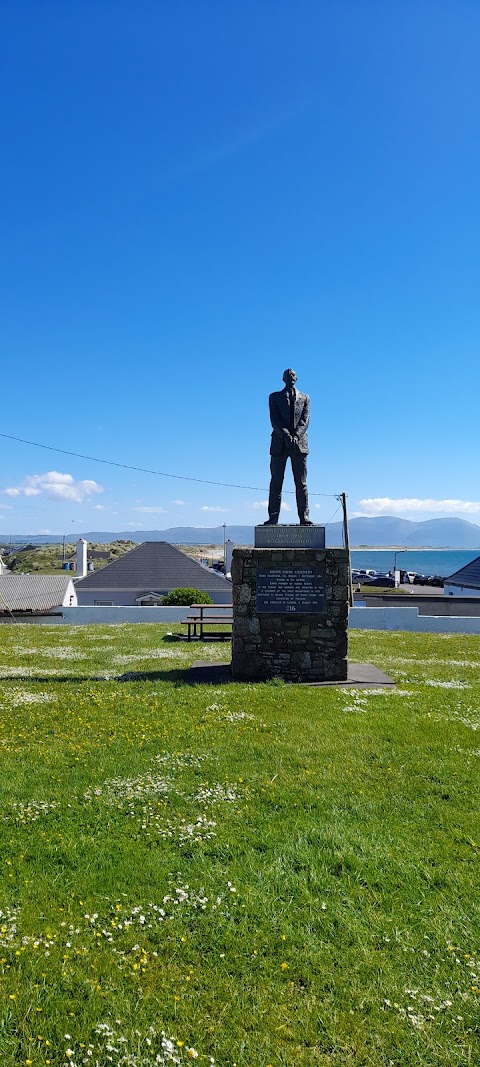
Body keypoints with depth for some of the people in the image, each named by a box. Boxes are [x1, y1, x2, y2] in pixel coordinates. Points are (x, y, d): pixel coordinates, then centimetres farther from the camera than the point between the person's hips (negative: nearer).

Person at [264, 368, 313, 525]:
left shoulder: (304, 398, 16)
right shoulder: (274, 397, 14)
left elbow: (305, 420, 3)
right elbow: (274, 420, 0)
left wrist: (296, 436, -16)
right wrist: (286, 435, -16)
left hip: (299, 444, 1)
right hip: (279, 444, 0)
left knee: (301, 483, -1)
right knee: (276, 483, -3)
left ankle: (304, 518, -2)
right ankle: (273, 518, -3)